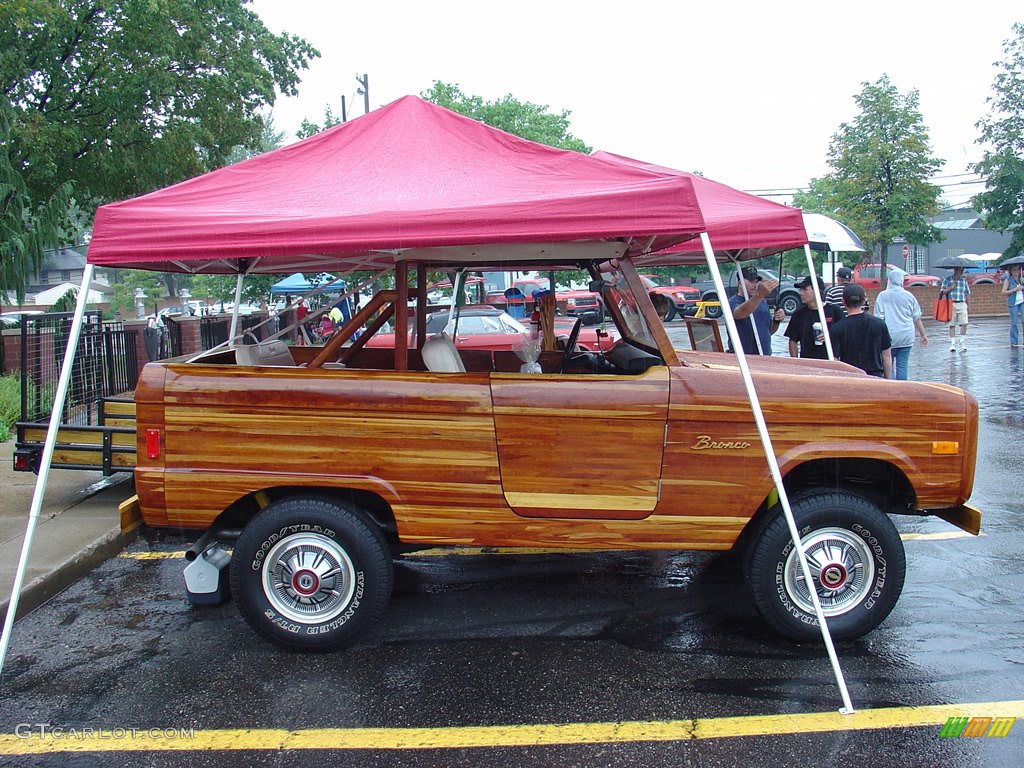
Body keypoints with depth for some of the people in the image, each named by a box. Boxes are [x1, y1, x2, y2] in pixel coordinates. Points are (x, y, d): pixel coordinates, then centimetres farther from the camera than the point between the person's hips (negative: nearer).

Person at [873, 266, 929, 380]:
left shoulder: (883, 296, -3)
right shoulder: (909, 296, 4)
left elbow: (878, 318, -6)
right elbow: (917, 318, 10)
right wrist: (923, 335, 20)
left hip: (889, 336, -2)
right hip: (906, 337, 2)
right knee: (903, 366, 5)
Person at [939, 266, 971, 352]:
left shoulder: (964, 280, 14)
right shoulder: (947, 279, 5)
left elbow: (967, 294, 16)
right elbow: (942, 292, 0)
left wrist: (969, 305, 11)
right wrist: (951, 287, -12)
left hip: (962, 304, 2)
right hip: (951, 305, -2)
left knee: (964, 323, -8)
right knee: (952, 325, 0)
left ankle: (962, 343, 0)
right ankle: (952, 344, 5)